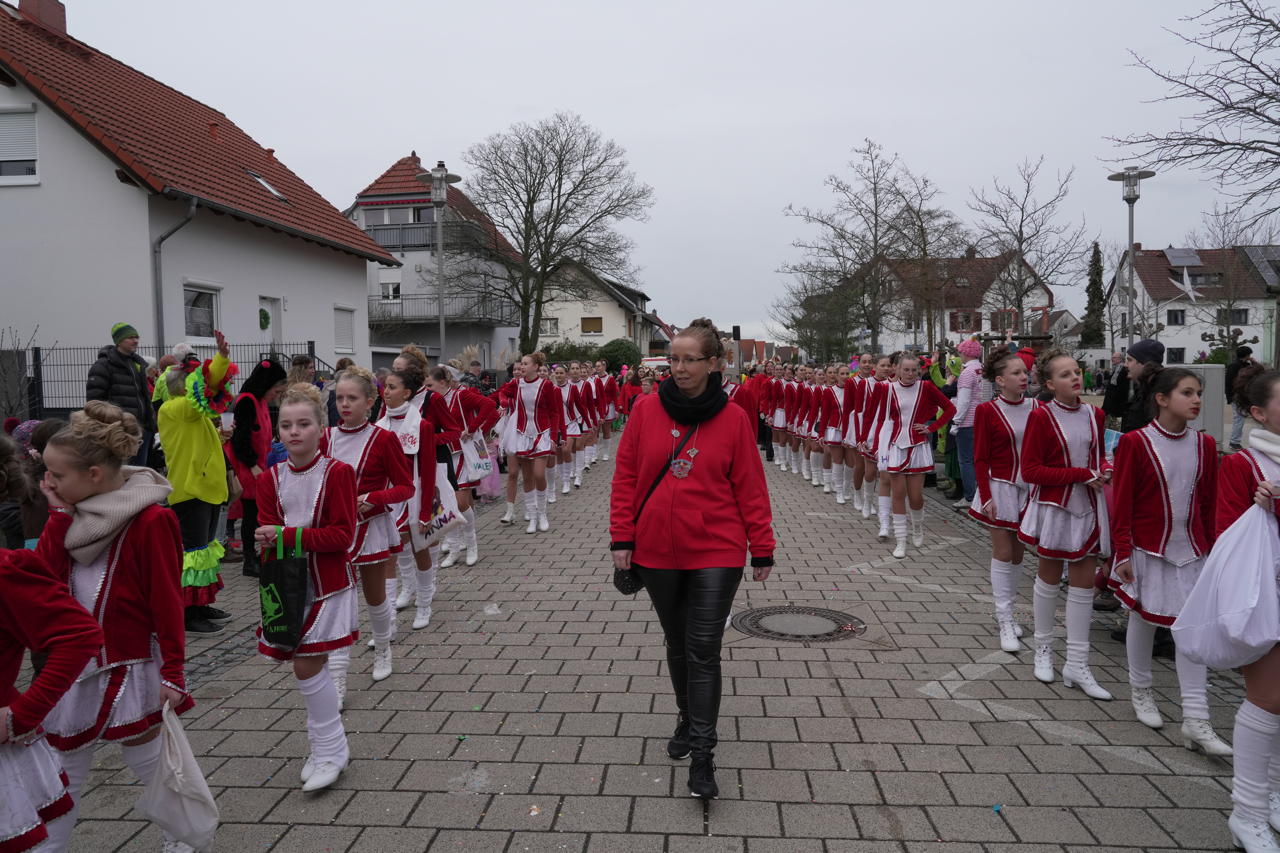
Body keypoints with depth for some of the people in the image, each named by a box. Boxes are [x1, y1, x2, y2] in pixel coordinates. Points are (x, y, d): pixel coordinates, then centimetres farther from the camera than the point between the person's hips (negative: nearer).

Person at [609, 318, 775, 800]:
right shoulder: (646, 410, -2)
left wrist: (762, 549, 0)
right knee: (677, 645, 18)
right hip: (657, 552, 3)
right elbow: (626, 476, 2)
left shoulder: (734, 419, -5)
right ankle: (688, 720, 40)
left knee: (703, 651, -2)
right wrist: (621, 538, -2)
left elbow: (750, 487, -1)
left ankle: (702, 755, 7)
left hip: (716, 553, -2)